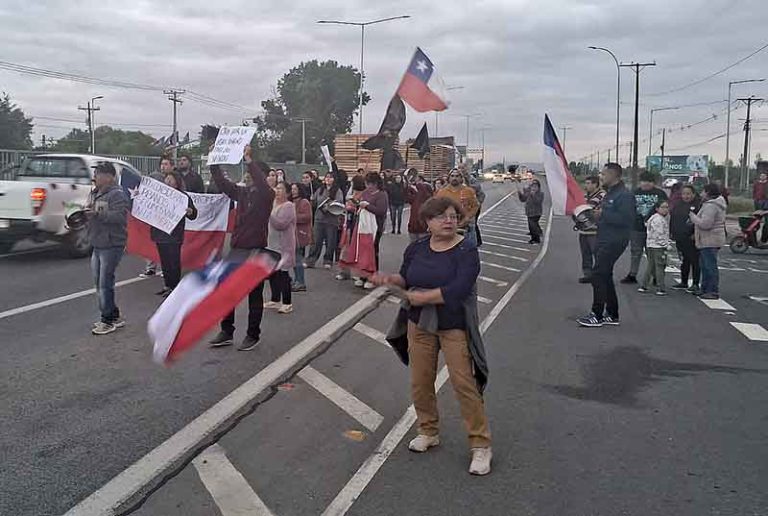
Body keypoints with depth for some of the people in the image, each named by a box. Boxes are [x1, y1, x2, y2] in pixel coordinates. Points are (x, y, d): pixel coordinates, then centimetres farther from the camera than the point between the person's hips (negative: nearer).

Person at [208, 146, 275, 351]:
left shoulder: (267, 195, -9)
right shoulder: (242, 191, 9)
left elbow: (261, 184, -30)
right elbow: (222, 183, 8)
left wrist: (248, 160, -35)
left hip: (256, 251, -6)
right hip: (237, 249, 6)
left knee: (255, 294, 5)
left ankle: (253, 335, 16)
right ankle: (226, 332, 20)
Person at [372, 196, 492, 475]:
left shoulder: (466, 251, -14)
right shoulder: (416, 248, 3)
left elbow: (458, 290, -25)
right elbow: (407, 281, 13)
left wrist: (420, 297, -19)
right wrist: (391, 279, -9)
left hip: (454, 327, -5)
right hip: (420, 324, 5)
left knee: (464, 383, -5)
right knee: (420, 382, 11)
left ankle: (480, 445, 8)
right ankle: (428, 432, 33)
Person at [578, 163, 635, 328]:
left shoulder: (624, 195, -15)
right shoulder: (610, 194, 17)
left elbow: (626, 219, -25)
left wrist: (603, 214, -22)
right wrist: (596, 212, 11)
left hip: (614, 242, -11)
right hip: (604, 240, 11)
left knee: (598, 274, -11)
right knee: (605, 276, 14)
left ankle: (597, 315, -6)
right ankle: (612, 315, 22)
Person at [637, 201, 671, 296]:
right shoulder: (658, 219, -15)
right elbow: (659, 234, -20)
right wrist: (665, 244, -17)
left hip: (650, 245, 10)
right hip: (658, 246, -10)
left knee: (650, 266, 14)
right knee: (659, 267, -6)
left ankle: (644, 286, 17)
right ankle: (661, 289, -3)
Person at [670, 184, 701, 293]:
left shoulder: (698, 205, -8)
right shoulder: (677, 205, 13)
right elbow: (672, 220, 20)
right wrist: (672, 233, 14)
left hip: (691, 239, -7)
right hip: (680, 238, 7)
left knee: (694, 261, -3)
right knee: (685, 260, 16)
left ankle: (695, 284, 3)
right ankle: (683, 282, 25)